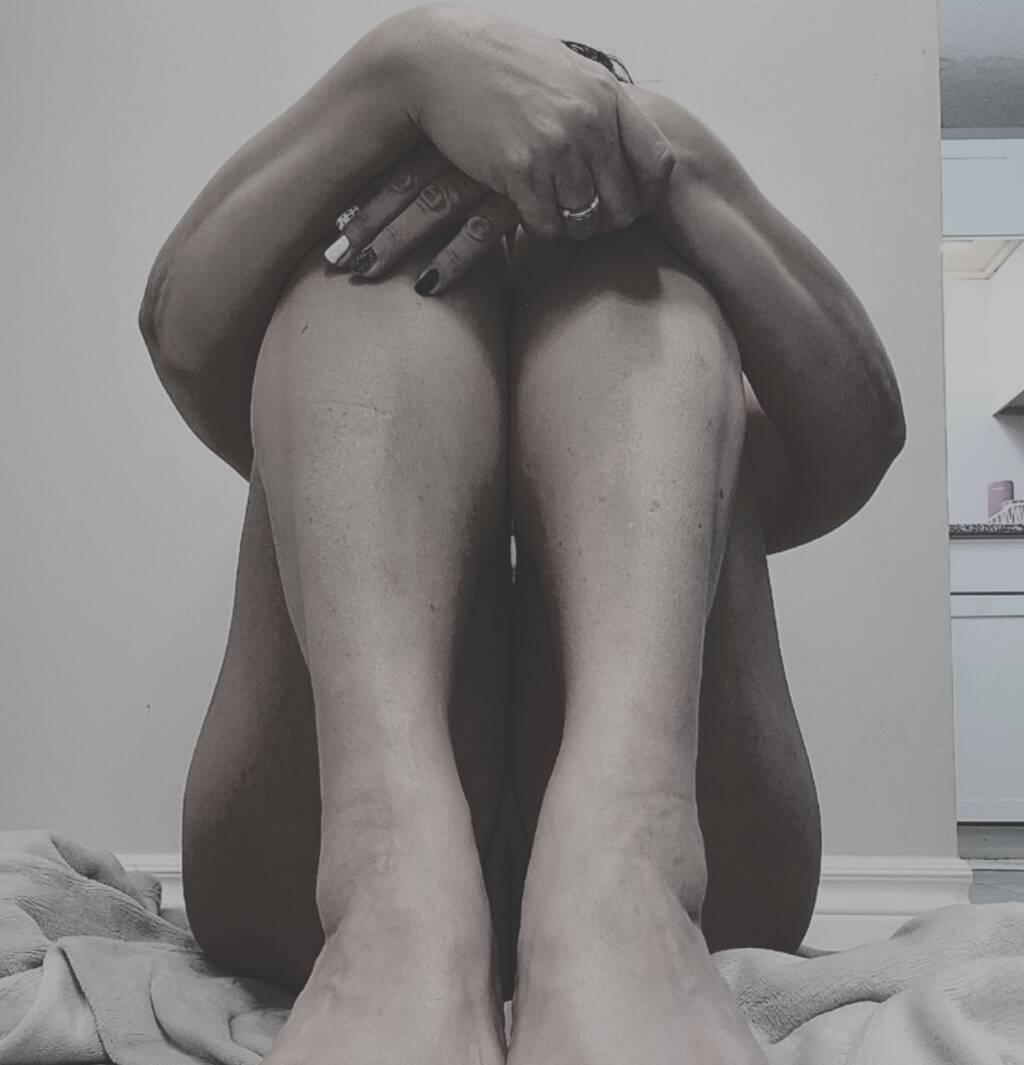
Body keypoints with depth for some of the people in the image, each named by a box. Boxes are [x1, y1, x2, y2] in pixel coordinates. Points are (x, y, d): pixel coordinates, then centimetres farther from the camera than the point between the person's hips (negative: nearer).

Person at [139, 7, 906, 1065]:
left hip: (681, 863, 1)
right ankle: (400, 888, -32)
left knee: (626, 260, -6)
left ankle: (618, 872, -34)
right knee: (399, 253, -5)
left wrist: (672, 158, -12)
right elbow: (180, 330, 3)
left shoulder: (725, 437, 26)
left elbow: (863, 432, 1)